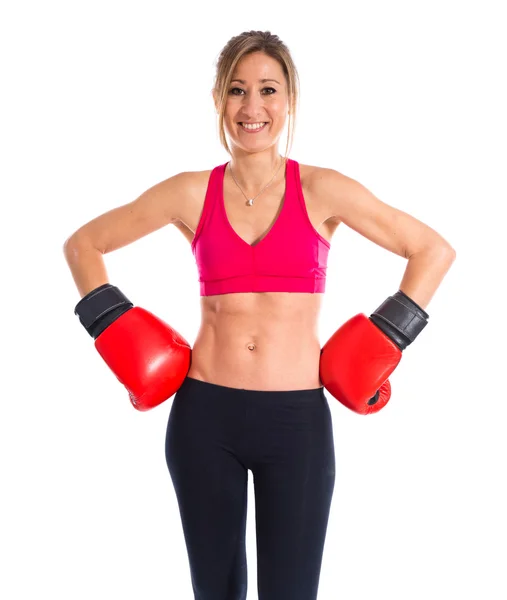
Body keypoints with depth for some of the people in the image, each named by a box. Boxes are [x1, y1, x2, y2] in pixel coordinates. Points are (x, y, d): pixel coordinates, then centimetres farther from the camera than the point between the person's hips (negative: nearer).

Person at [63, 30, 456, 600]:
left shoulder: (322, 190, -1)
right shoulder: (191, 193, 2)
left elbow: (434, 251, 4)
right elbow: (82, 244, 11)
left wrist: (383, 337, -1)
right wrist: (118, 329, 3)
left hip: (298, 418, -1)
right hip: (204, 413, 2)